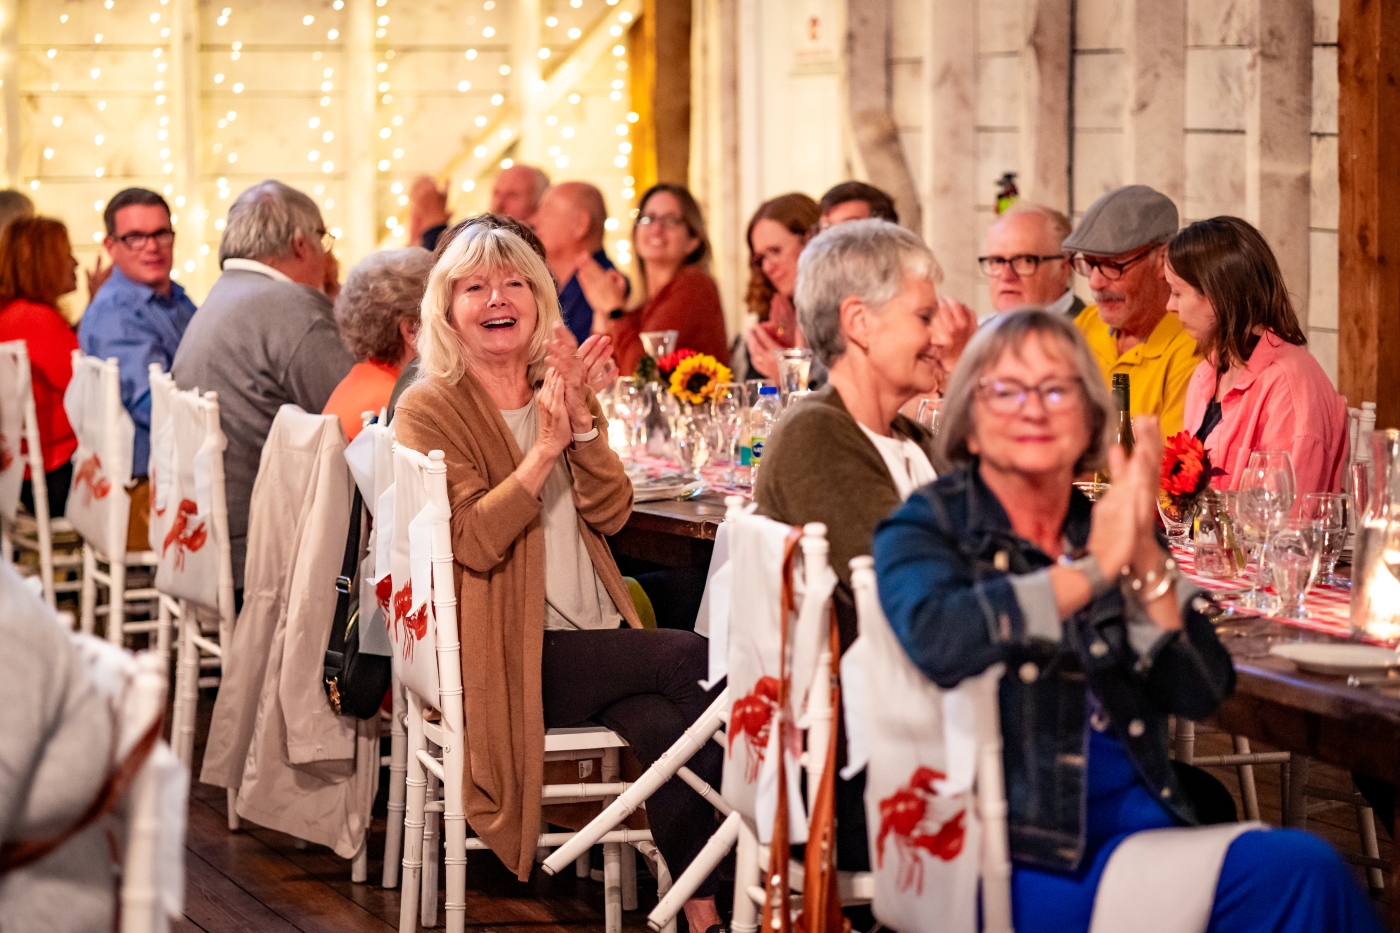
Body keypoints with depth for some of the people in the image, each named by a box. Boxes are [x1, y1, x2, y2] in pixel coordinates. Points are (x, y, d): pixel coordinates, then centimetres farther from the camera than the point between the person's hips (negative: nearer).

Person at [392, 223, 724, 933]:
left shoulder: (555, 393, 16)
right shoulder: (430, 409, -2)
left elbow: (610, 514, 2)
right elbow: (476, 540, -16)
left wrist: (582, 417, -11)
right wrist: (546, 447, -20)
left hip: (595, 641, 5)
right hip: (508, 658, -5)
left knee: (673, 727, -25)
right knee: (694, 660, -23)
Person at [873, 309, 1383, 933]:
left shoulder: (1112, 528, 15)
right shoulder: (926, 527, 2)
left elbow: (1200, 694, 4)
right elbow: (937, 640, -23)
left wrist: (1147, 561, -9)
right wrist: (1092, 570, -18)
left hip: (1134, 817, 6)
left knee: (1305, 864, -22)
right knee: (1297, 867, -22)